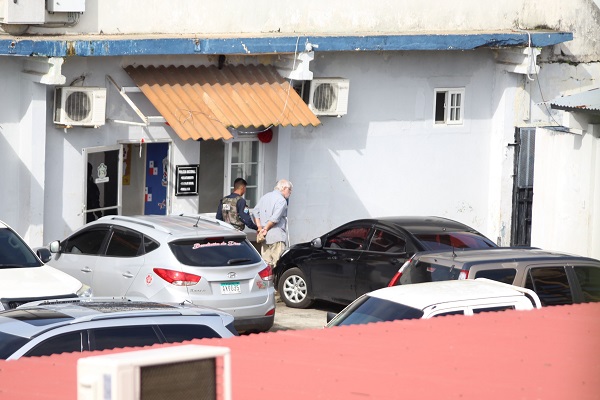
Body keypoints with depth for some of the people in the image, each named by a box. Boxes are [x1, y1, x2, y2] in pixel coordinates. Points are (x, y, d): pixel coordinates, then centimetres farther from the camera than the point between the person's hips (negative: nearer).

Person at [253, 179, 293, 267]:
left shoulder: (265, 197, 17)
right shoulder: (281, 200, -9)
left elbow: (256, 212, 15)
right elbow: (275, 218, -18)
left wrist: (259, 227, 8)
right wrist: (265, 229, -7)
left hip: (265, 237, 8)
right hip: (277, 236, -8)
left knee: (266, 262, 8)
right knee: (278, 262, -8)